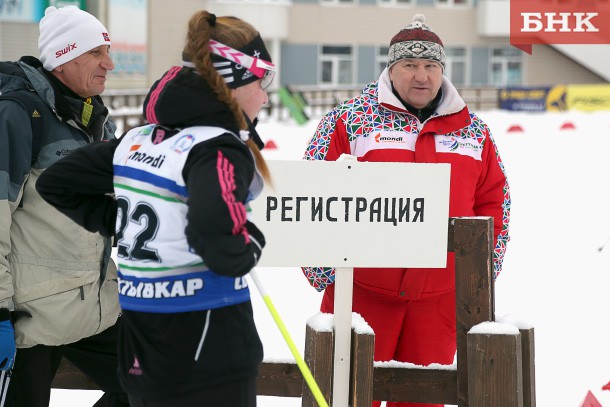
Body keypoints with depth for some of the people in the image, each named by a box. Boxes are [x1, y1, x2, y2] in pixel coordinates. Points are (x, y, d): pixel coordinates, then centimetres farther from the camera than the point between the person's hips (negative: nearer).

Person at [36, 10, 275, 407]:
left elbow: (55, 183, 15)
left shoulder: (138, 140, 8)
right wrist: (251, 245, -10)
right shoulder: (219, 148, -15)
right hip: (207, 348, -7)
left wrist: (122, 223, 13)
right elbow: (219, 241, -31)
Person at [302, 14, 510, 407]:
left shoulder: (473, 129, 10)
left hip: (440, 295, 3)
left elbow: (493, 198, 15)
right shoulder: (351, 119, -1)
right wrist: (323, 267, -4)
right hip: (360, 287, -3)